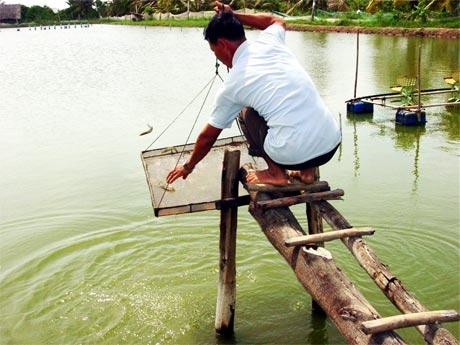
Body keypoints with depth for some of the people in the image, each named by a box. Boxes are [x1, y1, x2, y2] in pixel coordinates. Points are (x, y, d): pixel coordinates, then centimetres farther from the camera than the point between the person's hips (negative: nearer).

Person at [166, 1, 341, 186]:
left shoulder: (232, 84, 0)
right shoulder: (270, 41, 8)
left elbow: (208, 136, 14)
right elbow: (278, 21, 38)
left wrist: (188, 166, 31)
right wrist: (234, 16, 35)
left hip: (293, 155, -5)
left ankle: (275, 173, 12)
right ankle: (307, 171, 23)